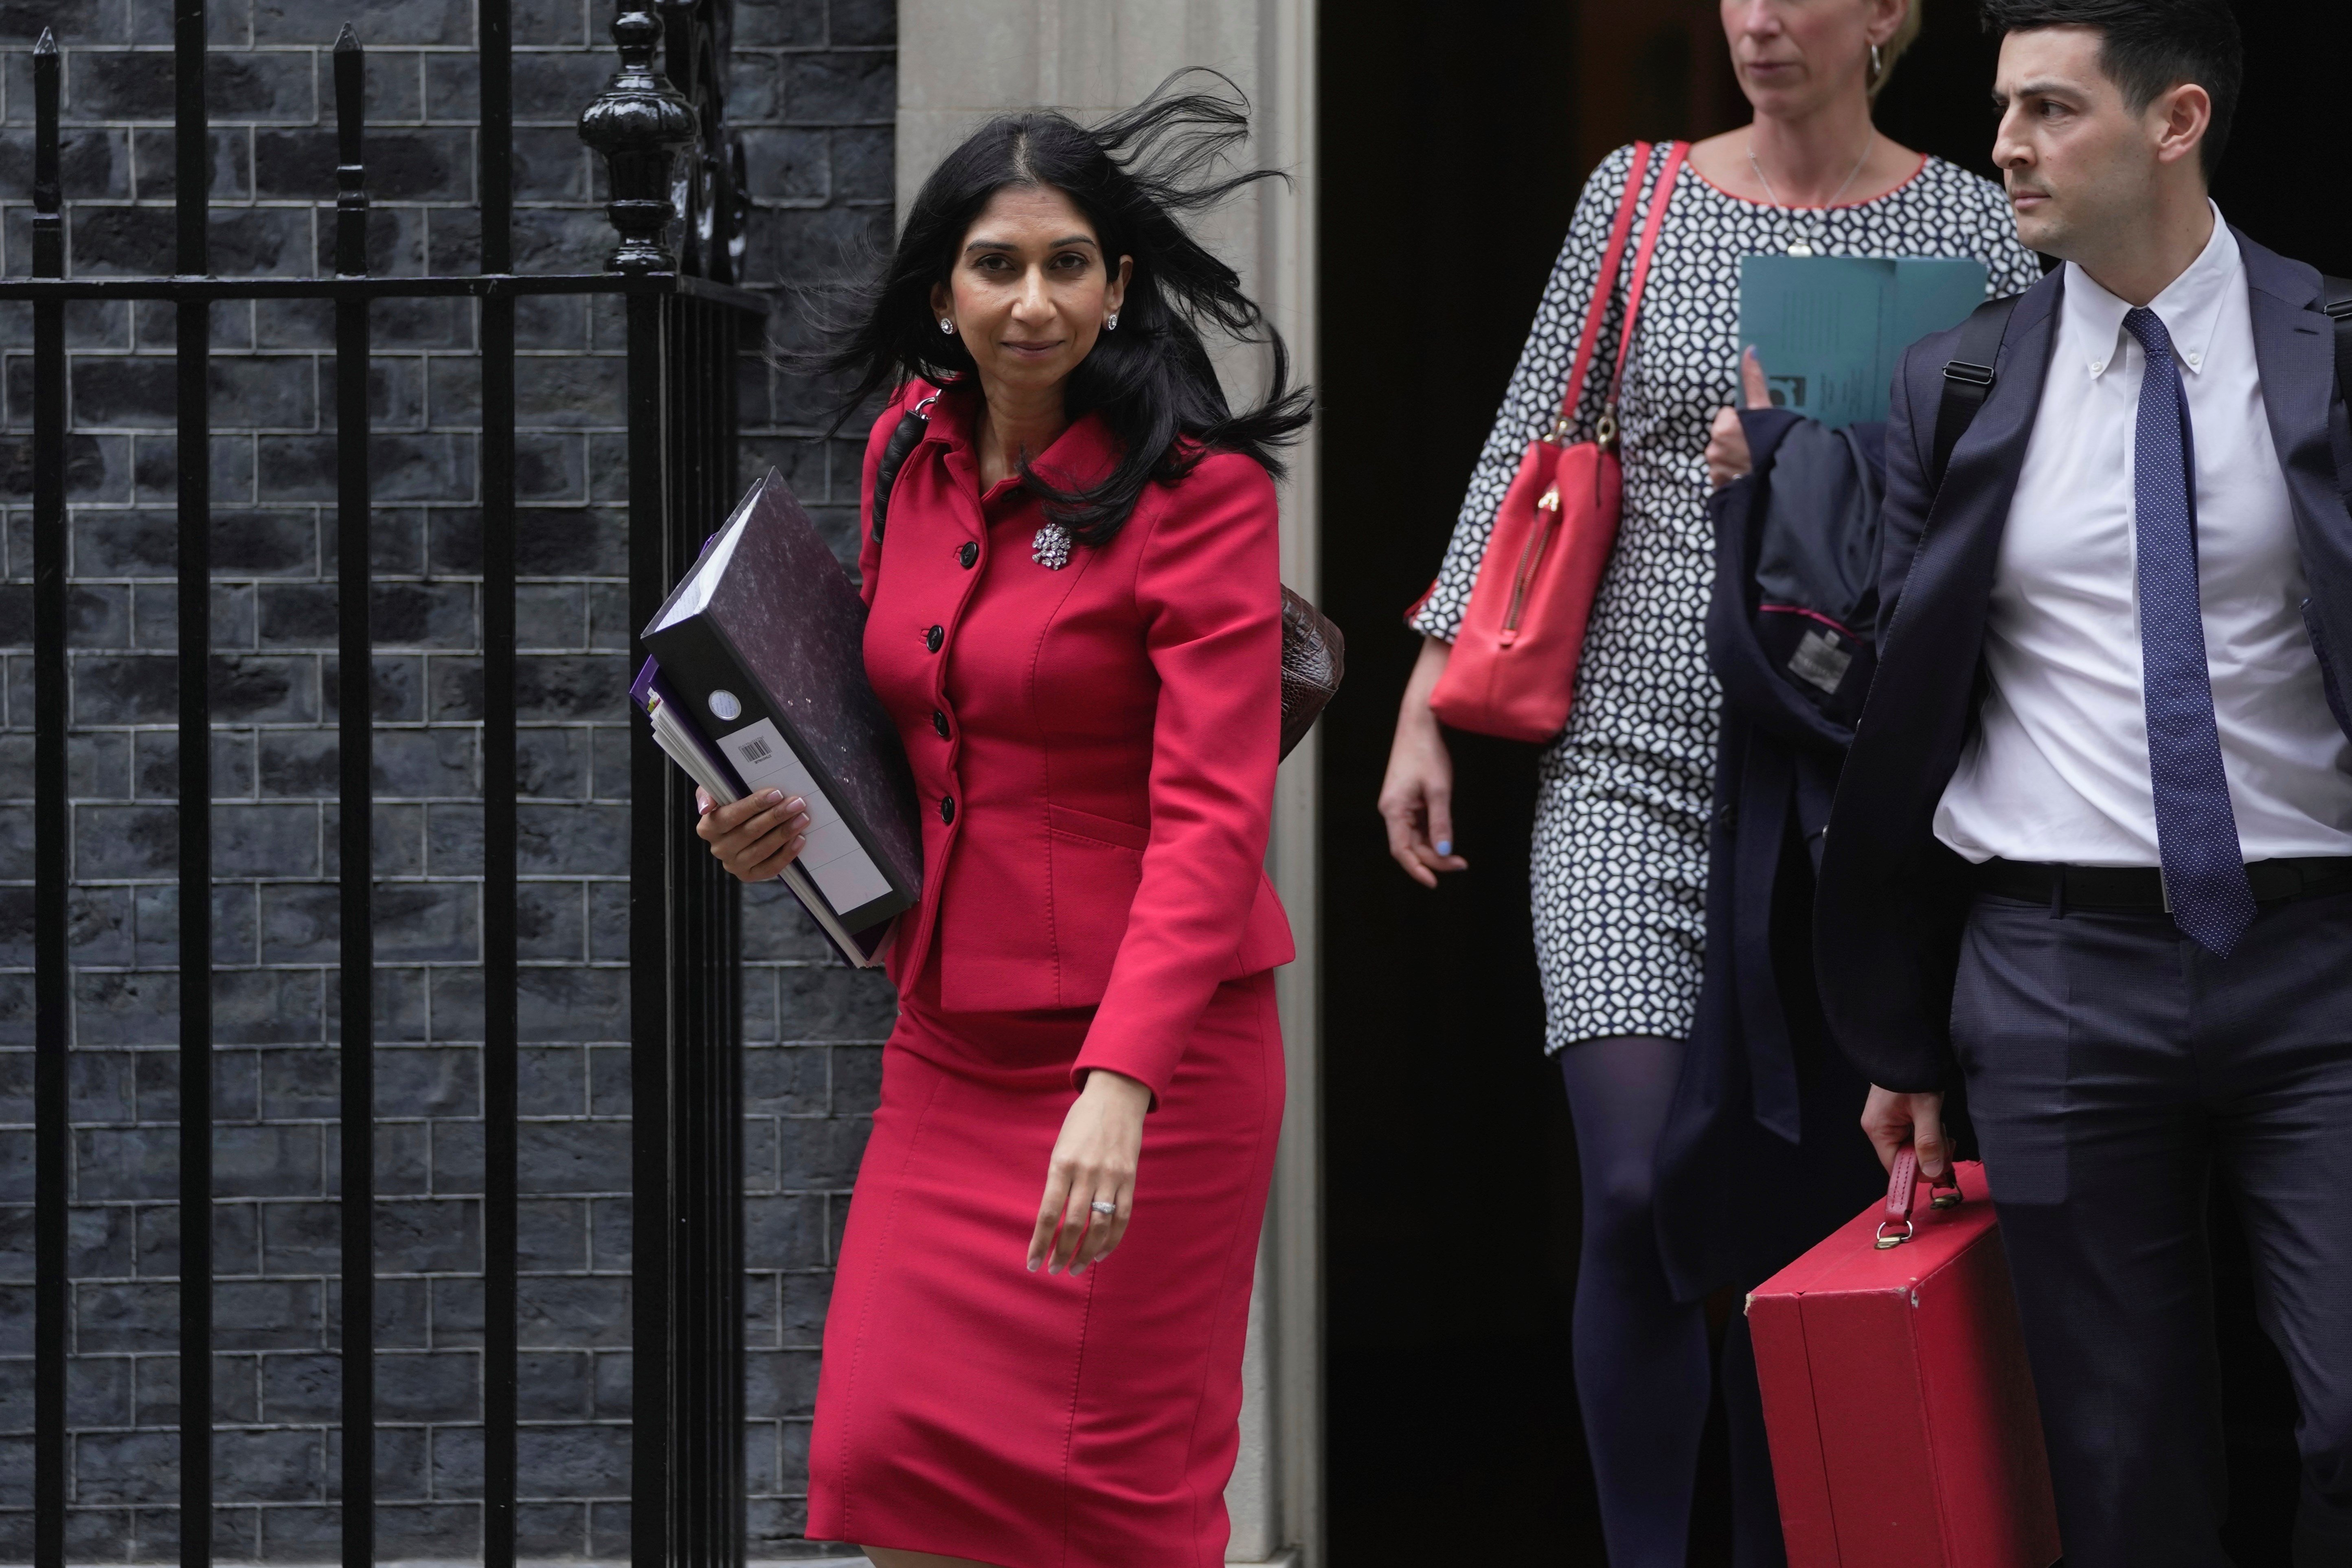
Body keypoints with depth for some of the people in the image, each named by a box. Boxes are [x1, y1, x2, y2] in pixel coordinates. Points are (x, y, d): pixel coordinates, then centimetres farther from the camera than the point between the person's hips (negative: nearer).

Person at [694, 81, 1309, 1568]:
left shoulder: (1201, 493, -12)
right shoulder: (910, 455, 7)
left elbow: (1212, 818, -20)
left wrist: (1120, 1086, -31)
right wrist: (780, 818, 3)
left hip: (1148, 1051, -6)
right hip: (950, 1041, 6)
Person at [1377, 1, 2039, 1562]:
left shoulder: (1975, 231, 3)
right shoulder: (1637, 200, 6)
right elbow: (1523, 455, 9)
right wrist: (1426, 704, 5)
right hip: (1633, 772, 0)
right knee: (1638, 1194, -12)